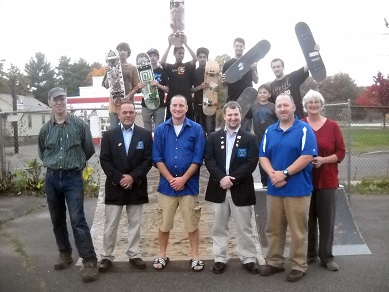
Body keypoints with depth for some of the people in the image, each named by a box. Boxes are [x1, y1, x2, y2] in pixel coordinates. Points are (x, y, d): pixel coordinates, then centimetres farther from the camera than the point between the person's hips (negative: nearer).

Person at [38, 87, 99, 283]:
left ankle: (89, 261, -7)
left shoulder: (80, 125, -4)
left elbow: (89, 150, 6)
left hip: (73, 178, -4)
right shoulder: (45, 129, 5)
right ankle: (65, 254, 29)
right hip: (52, 178, 4)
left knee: (78, 220, -11)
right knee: (57, 219, 13)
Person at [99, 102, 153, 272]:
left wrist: (133, 177, -15)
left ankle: (134, 255, 20)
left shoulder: (145, 135, 2)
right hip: (115, 186, 0)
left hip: (136, 187, 1)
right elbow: (104, 161, -2)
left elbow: (148, 160, -3)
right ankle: (107, 256, 16)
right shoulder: (109, 135, 3)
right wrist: (118, 178, -13)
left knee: (135, 224, 10)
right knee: (110, 225, 4)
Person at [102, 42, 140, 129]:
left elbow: (136, 86, 3)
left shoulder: (132, 68, 6)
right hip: (114, 103, 0)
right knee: (113, 128, -4)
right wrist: (107, 73, -12)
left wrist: (129, 96, -14)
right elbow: (107, 86, 4)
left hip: (128, 103, 0)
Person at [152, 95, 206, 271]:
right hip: (166, 184, 2)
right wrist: (171, 179, -9)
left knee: (192, 224, 6)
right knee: (164, 224, 11)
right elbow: (157, 158, 0)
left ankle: (195, 257, 20)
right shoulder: (161, 129, 2)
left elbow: (197, 158, -5)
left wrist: (183, 179, -12)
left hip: (189, 185, -1)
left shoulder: (196, 129, -2)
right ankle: (162, 256, 26)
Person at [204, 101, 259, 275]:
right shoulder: (214, 137, 6)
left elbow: (251, 163, -8)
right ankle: (220, 259, 21)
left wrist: (232, 178, -16)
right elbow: (209, 160, -2)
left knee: (244, 228, 8)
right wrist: (221, 178, -16)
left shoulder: (250, 138, 1)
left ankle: (249, 259, 20)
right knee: (219, 227, 10)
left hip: (241, 190, -2)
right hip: (219, 189, 2)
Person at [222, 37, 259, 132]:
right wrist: (223, 80, -12)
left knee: (246, 129, 0)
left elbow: (256, 81, 5)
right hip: (232, 100, 1)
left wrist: (253, 70, -12)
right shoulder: (227, 64, 9)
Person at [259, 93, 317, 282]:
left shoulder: (304, 129, -5)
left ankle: (299, 266, 17)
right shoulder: (269, 131, 10)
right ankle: (274, 262, 27)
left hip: (298, 188, -5)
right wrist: (272, 174, -12)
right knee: (273, 229, 13)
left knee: (298, 231, 3)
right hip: (274, 188, 5)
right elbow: (263, 156, 7)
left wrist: (284, 173, -16)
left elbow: (307, 156, -14)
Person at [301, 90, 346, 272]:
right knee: (307, 219, 8)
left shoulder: (332, 125, 1)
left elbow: (341, 152, 1)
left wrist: (324, 159, -15)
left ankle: (327, 257, 15)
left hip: (327, 180, 0)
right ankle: (309, 253, 23)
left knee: (327, 219, 3)